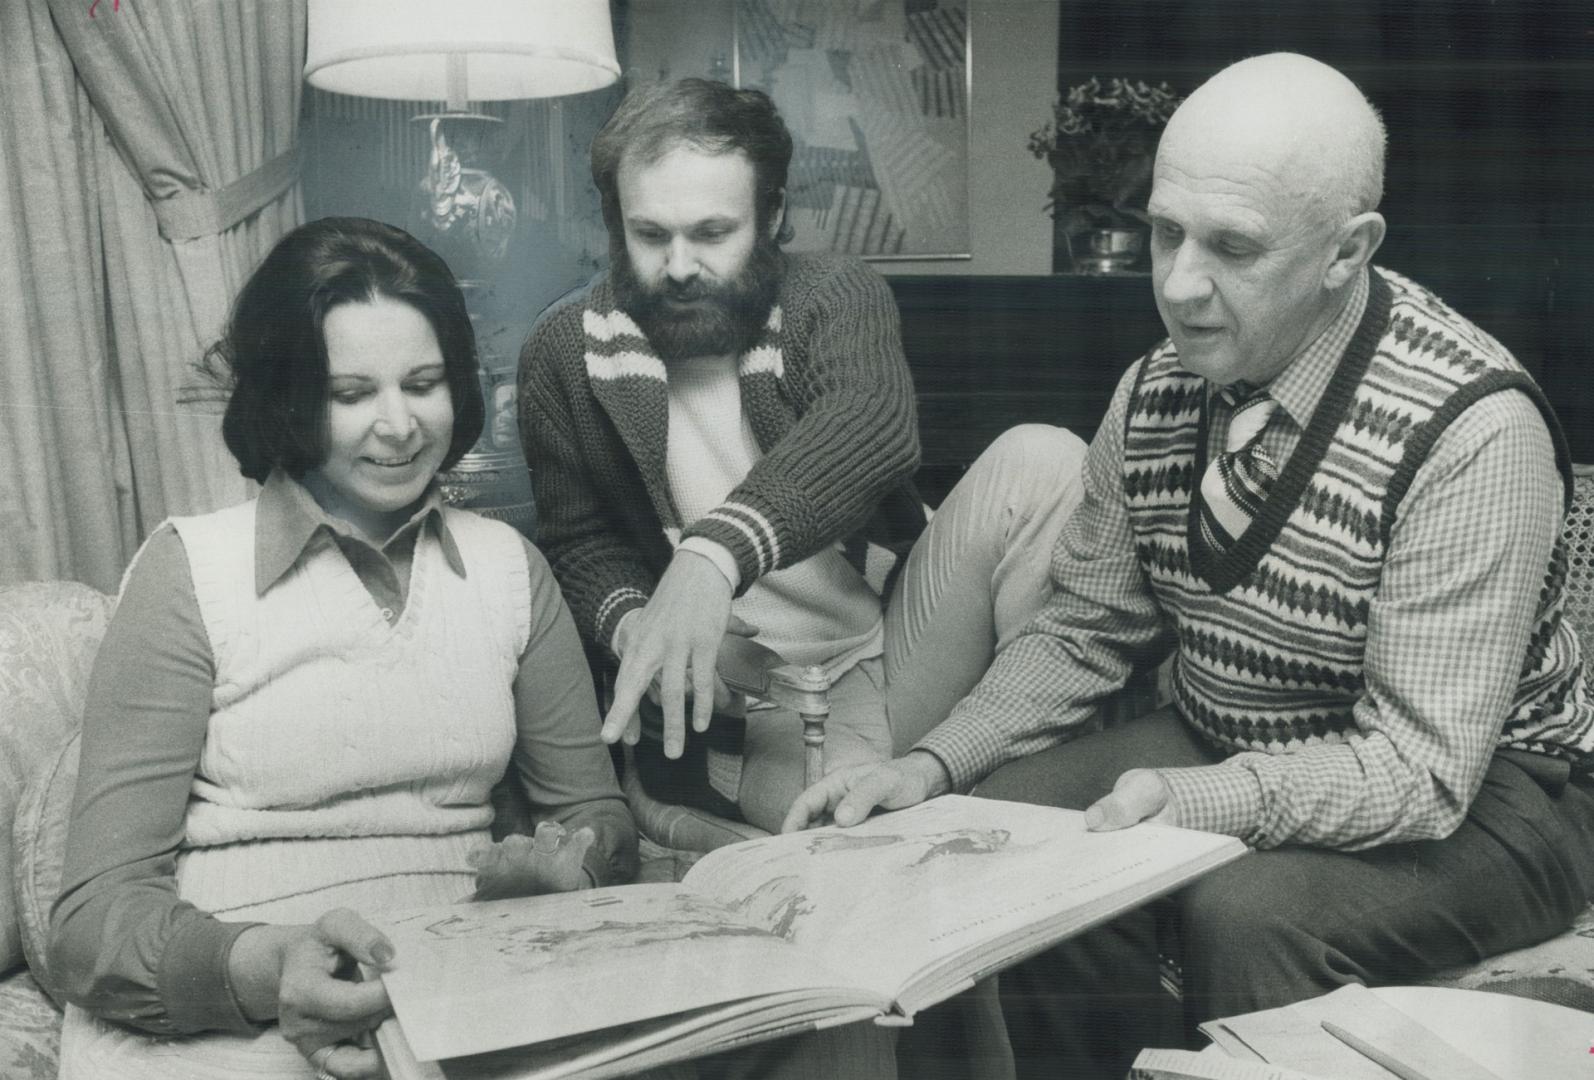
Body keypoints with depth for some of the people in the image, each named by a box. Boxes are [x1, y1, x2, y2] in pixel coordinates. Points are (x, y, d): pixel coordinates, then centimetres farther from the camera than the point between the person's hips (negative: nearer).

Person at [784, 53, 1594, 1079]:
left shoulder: (1471, 431, -26)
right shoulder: (1157, 391, -7)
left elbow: (1419, 770, -27)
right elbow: (1084, 631, 2)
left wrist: (1192, 800, -42)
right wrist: (933, 764, -14)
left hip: (1466, 794, -5)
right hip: (1224, 751, 6)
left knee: (1250, 909, -33)